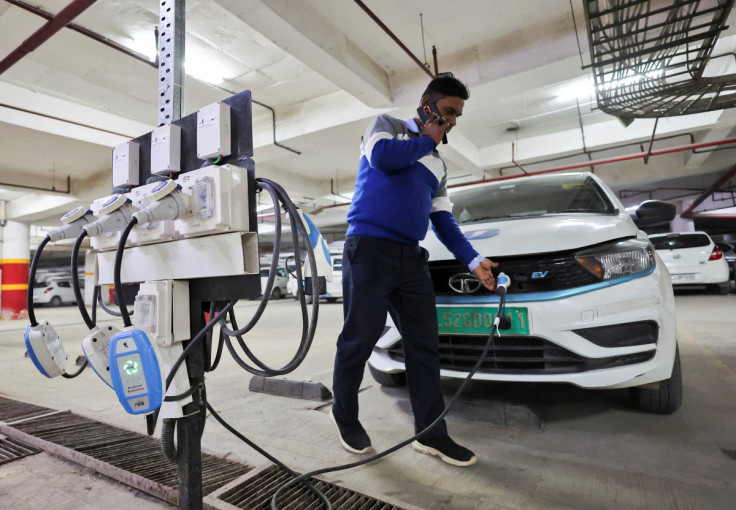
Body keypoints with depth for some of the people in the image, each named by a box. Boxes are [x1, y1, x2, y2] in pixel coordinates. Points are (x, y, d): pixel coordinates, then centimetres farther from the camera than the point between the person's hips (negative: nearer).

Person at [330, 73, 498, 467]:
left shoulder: (438, 164, 25)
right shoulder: (388, 125, 10)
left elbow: (443, 219, 21)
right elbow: (382, 157, -15)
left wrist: (473, 261, 11)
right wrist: (427, 140, 2)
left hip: (411, 258, 7)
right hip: (370, 248, -6)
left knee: (424, 345, 4)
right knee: (360, 339, 0)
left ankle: (431, 433, 15)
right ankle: (344, 416, 22)